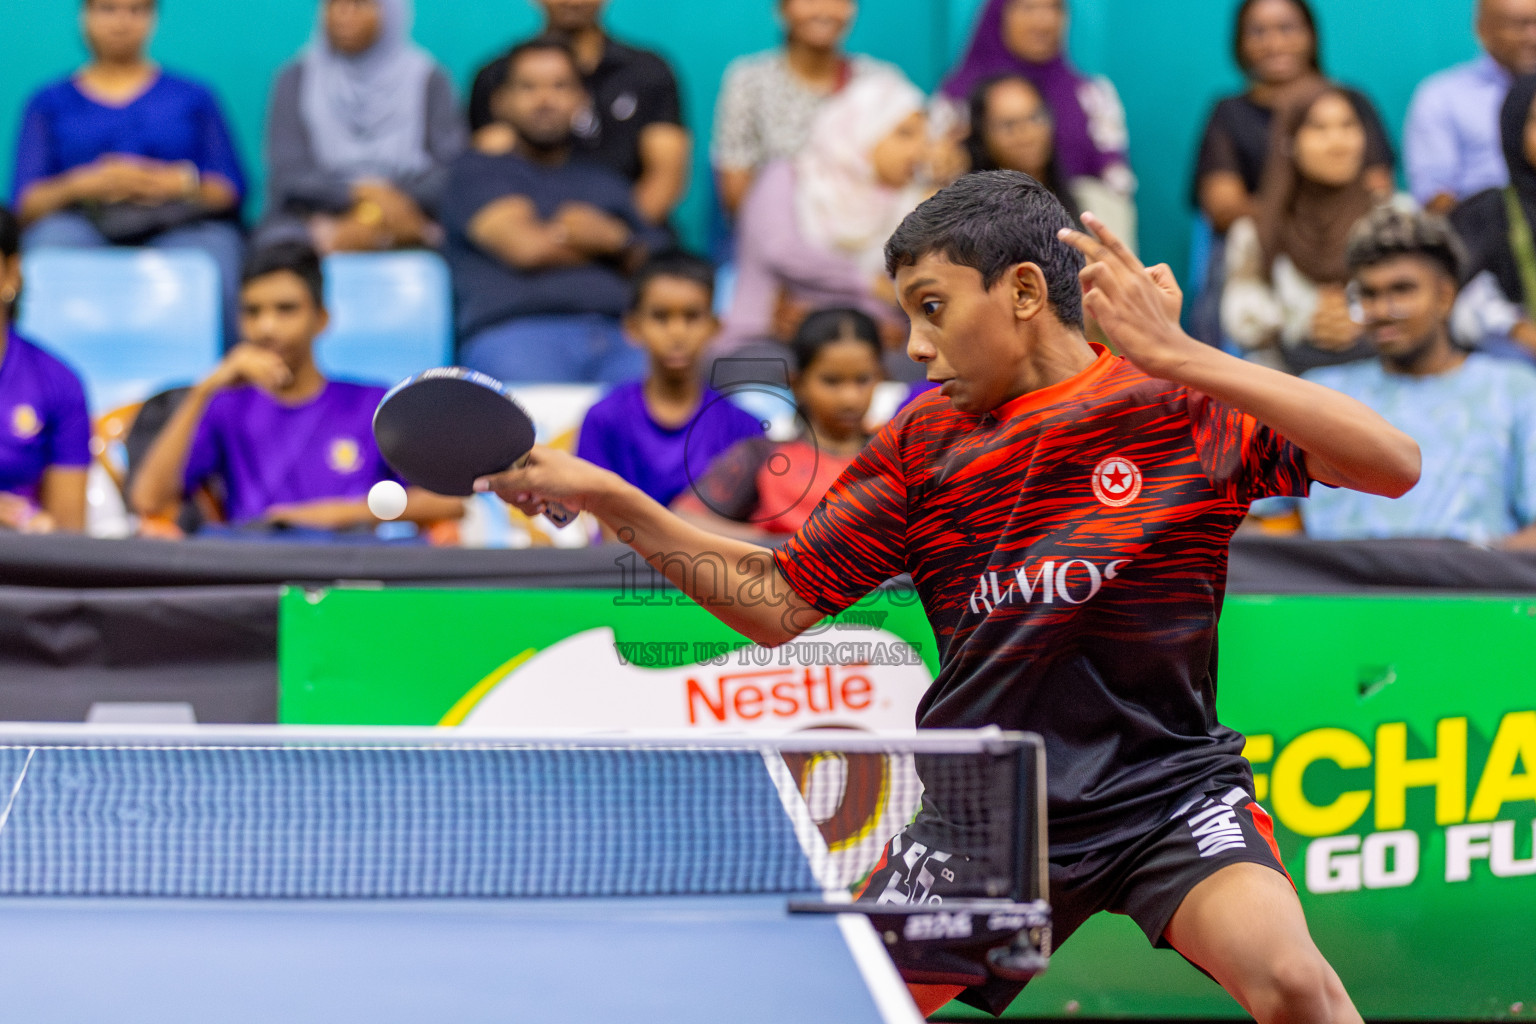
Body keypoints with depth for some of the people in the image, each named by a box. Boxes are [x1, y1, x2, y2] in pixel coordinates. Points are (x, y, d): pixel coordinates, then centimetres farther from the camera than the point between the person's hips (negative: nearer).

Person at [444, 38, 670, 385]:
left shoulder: (608, 184, 32)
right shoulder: (476, 170, 20)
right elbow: (526, 247, 2)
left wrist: (615, 240, 4)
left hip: (619, 336, 3)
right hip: (516, 329, -3)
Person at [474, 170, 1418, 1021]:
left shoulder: (1181, 407, -7)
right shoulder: (919, 447, 4)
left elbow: (1394, 464, -19)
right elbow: (780, 605, 9)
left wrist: (1179, 357, -28)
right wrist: (608, 499, -2)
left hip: (1164, 781, -4)